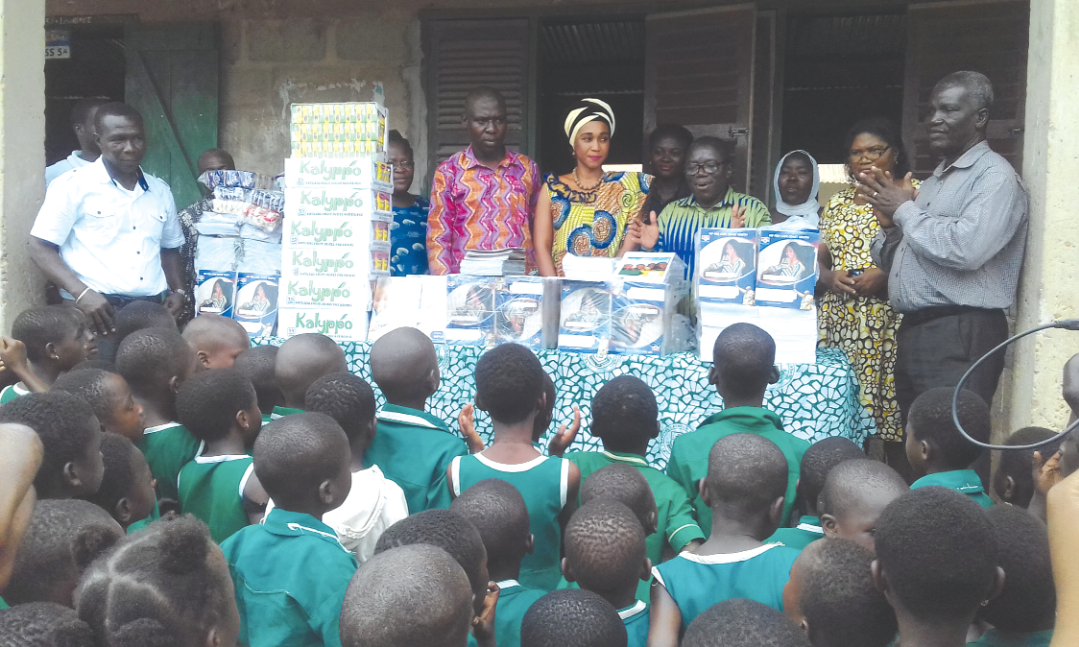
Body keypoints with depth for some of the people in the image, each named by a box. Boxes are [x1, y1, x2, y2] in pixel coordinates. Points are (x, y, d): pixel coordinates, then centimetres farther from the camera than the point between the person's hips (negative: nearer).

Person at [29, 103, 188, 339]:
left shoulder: (160, 191, 14)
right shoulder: (73, 185, -1)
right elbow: (40, 247, -4)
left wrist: (179, 291, 6)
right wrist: (82, 293, -17)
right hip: (96, 311, -4)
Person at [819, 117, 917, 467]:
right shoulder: (838, 203, 19)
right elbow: (818, 261, 19)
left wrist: (887, 277, -16)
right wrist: (829, 278, -3)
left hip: (892, 325, -4)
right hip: (840, 324, 4)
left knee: (895, 424, -7)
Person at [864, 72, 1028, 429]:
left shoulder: (995, 177, -7)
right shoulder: (934, 181, 20)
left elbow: (967, 248, -25)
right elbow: (889, 261, 22)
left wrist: (905, 211, -10)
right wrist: (890, 224, 0)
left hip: (959, 335, -8)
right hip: (913, 331, 8)